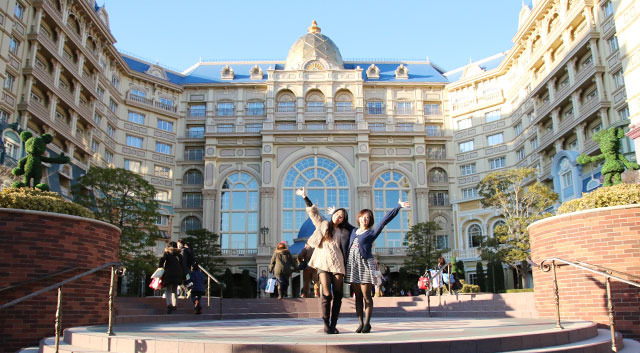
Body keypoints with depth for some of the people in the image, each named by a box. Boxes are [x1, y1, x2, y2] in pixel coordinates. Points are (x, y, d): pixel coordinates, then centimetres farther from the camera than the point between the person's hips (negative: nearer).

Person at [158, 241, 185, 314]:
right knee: (174, 290, 16)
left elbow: (162, 259, -11)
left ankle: (169, 304, -25)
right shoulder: (179, 255, 18)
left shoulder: (167, 253, 11)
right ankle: (174, 305, 8)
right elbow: (182, 265, 12)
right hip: (178, 274, 2)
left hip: (169, 273, -2)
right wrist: (183, 277, 12)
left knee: (168, 290, -3)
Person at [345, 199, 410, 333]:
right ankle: (360, 323, 9)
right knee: (357, 296, 5)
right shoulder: (353, 231, 17)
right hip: (353, 264, 4)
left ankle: (367, 323, 2)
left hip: (365, 264, -4)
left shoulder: (372, 232, 4)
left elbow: (385, 220, -3)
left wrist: (398, 207, -9)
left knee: (366, 296, -4)